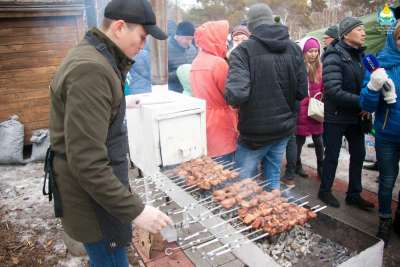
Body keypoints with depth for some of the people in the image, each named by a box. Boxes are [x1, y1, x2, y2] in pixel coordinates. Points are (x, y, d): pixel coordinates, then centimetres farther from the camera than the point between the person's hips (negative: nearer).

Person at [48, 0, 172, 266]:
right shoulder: (91, 69, -26)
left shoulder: (95, 58, 8)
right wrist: (135, 210, -25)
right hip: (93, 200, -10)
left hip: (100, 190, 10)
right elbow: (87, 162, -29)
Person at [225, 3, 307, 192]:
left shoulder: (243, 50, -15)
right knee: (273, 176, 20)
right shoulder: (294, 49, 1)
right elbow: (302, 92, 2)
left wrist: (230, 96, -5)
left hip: (254, 131, -5)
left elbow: (236, 95, -27)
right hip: (284, 127, 5)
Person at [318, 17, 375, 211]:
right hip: (336, 117, -7)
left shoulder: (360, 55, 8)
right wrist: (361, 103, -21)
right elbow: (333, 91, -24)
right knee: (332, 156, 6)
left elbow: (365, 84, 12)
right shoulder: (334, 57, -15)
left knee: (358, 154, 13)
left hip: (356, 116, 7)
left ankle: (354, 194, 28)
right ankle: (325, 191, 26)